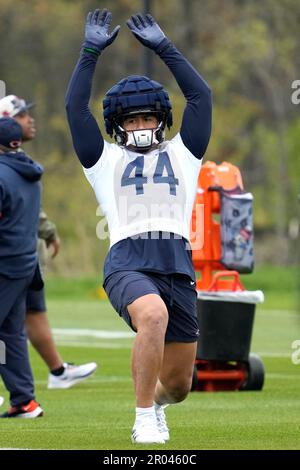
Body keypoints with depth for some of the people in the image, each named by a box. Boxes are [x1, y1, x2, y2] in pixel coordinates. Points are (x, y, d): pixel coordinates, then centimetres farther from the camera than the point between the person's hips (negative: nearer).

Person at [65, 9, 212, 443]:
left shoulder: (181, 154, 23)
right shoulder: (105, 160, 20)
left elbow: (201, 96, 17)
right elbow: (75, 107, 13)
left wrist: (163, 47, 17)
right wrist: (91, 51, 11)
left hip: (178, 265, 3)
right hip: (128, 262, -3)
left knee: (178, 385, 5)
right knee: (154, 315, -38)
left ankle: (153, 397, 43)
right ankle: (145, 417, -26)